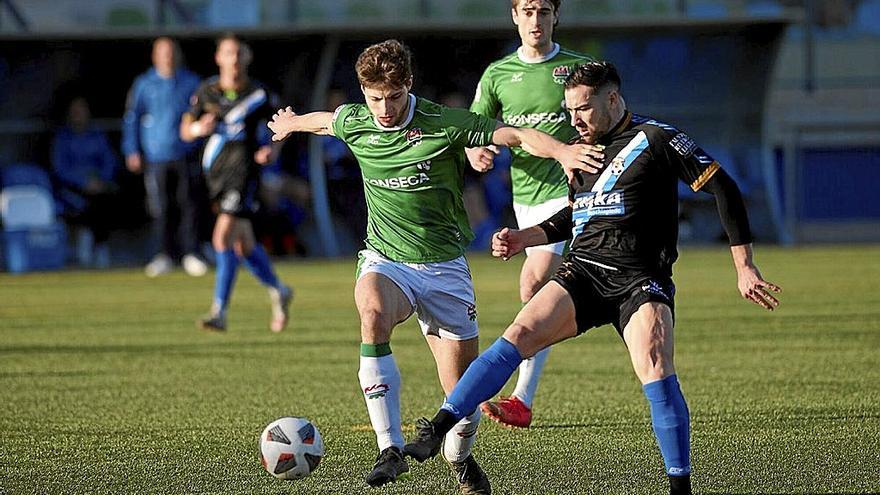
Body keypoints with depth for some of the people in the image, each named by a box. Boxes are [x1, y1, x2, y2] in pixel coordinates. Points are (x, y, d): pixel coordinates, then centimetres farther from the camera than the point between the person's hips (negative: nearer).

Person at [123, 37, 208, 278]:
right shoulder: (144, 84, 6)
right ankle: (166, 254, 11)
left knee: (188, 204, -6)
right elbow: (131, 118, 7)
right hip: (156, 156, 0)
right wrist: (132, 151, 0)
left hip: (186, 156, 0)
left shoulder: (191, 82, 8)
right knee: (161, 208, 1)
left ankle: (191, 253, -1)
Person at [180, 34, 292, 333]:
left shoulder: (258, 94, -1)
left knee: (223, 238, -18)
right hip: (215, 171, 5)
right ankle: (278, 292, 36)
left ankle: (219, 311, -17)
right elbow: (185, 131, 11)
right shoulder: (207, 91, 6)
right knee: (243, 244, 13)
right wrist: (198, 128, -12)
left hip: (244, 169, -5)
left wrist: (273, 149, -8)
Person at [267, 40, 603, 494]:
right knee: (373, 313, -35)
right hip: (385, 262, 1)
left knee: (463, 391, -2)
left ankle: (459, 456, 34)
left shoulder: (443, 124, -12)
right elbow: (323, 120, 24)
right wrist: (290, 124, 45)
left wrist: (563, 151, -33)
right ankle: (390, 450, -35)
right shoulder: (353, 123, 0)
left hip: (444, 267, -1)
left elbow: (518, 135, -15)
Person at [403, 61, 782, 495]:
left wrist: (744, 268, -8)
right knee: (520, 334, -17)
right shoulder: (581, 150, 17)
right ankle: (436, 429, -22)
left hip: (640, 280, -5)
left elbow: (722, 188, -4)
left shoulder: (655, 139, -3)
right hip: (582, 272, 5)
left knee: (654, 367, -26)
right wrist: (525, 239, 15)